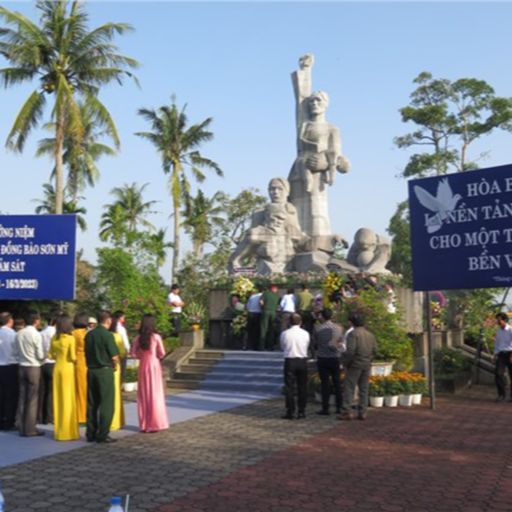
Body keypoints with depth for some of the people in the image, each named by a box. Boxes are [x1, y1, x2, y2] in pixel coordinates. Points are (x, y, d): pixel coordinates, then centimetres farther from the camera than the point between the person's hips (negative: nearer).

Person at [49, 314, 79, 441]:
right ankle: (68, 431, 7)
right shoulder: (70, 338, -13)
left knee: (58, 399, 11)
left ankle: (59, 431, 19)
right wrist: (75, 360, 6)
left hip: (57, 368, 5)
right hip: (68, 368, -5)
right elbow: (73, 357, -14)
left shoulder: (54, 338, 4)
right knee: (68, 399, 2)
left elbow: (51, 355, 10)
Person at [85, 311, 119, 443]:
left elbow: (87, 353, 10)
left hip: (91, 371, 7)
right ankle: (102, 435, 1)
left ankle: (90, 434, 19)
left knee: (92, 404, 13)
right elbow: (114, 357, -15)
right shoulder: (107, 335, -14)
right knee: (106, 404, 1)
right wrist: (114, 365, 4)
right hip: (105, 371, -7)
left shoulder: (89, 334, 6)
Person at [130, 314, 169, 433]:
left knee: (143, 394, 10)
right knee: (155, 394, 5)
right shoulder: (156, 337, -9)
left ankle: (144, 424, 14)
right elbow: (162, 353, -5)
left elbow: (133, 354, 0)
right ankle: (155, 423, 8)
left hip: (143, 366, 3)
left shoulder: (138, 338, -1)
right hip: (154, 365, -3)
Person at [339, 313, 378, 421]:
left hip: (355, 365, -6)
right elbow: (375, 350, 8)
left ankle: (347, 412, -4)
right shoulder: (370, 334, 8)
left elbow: (350, 351, -20)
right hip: (367, 365, 6)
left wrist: (345, 362, -8)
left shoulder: (353, 334, -14)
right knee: (364, 389, 11)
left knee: (349, 389, -1)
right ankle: (362, 413, 13)